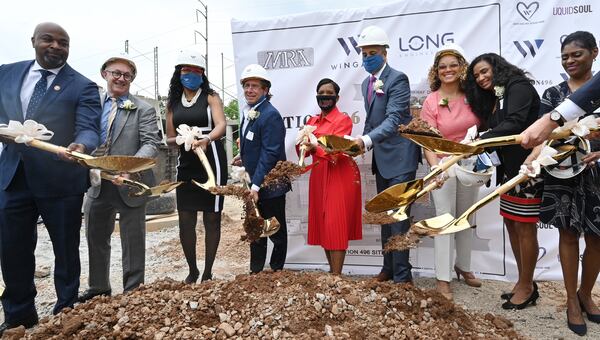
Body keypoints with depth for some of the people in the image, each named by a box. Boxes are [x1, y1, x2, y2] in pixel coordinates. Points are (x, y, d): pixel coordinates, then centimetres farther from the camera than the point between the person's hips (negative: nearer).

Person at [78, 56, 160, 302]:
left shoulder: (143, 110, -4)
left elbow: (151, 144, -14)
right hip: (97, 184, 5)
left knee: (133, 242, 6)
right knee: (95, 238, 18)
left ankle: (133, 291, 23)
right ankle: (98, 287, 37)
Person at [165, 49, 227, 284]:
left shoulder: (210, 97, 1)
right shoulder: (173, 102, 12)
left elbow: (221, 125, -16)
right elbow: (169, 139, 13)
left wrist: (206, 139, -36)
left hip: (211, 163, -4)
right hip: (186, 165, 4)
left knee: (211, 219, 3)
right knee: (185, 222, 3)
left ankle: (207, 273, 15)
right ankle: (192, 271, 22)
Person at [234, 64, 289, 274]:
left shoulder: (270, 115, -18)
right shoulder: (247, 112, 9)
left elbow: (270, 153, -23)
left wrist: (256, 185, -24)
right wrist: (244, 158, 6)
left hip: (270, 185, -9)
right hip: (253, 183, 9)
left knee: (276, 231, 9)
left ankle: (277, 270, 26)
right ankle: (255, 272, 32)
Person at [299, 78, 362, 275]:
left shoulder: (343, 120, -6)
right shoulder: (312, 121, 14)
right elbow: (304, 149, 7)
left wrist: (315, 147, -31)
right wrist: (304, 145, -14)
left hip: (340, 176, -7)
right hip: (319, 176, 7)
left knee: (336, 225, -7)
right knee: (322, 224, 10)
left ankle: (337, 276, -1)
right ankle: (332, 270, 23)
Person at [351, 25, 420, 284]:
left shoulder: (397, 79, -12)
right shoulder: (366, 83, 13)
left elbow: (394, 119, -24)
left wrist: (367, 140, -37)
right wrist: (361, 143, 8)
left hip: (399, 157, -8)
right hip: (381, 158, 8)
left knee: (398, 216, -7)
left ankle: (402, 275, 5)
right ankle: (388, 268, 28)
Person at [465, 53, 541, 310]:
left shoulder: (519, 87, -8)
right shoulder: (493, 99, 18)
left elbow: (514, 124, -23)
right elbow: (494, 134, 12)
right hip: (508, 169, 9)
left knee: (524, 227, -1)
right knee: (511, 224, 12)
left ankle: (527, 287, 13)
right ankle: (523, 282, 25)